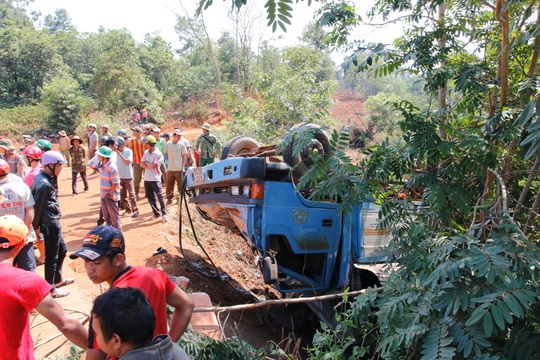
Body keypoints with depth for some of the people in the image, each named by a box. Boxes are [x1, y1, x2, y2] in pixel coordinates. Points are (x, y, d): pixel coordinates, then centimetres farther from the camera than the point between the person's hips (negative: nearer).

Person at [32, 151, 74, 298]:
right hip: (50, 223, -10)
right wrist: (36, 226, -12)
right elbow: (37, 206, -19)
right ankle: (50, 289, 17)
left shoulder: (49, 179, 8)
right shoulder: (43, 183, -22)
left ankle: (57, 279, 39)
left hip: (54, 222, 10)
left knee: (62, 249, 23)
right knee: (52, 256, 3)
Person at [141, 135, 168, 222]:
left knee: (160, 196, -6)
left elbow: (153, 166, -17)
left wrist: (146, 164, -1)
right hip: (147, 178, 7)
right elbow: (142, 163, 4)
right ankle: (156, 213, 21)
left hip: (155, 179, -7)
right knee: (150, 197, 10)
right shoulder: (146, 152, 10)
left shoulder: (158, 154, -11)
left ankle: (164, 214, -1)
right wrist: (149, 165, -13)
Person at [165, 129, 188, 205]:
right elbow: (167, 154, 13)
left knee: (181, 185, 3)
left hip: (179, 169, -2)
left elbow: (184, 155, 1)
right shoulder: (168, 144, 0)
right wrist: (171, 160, 5)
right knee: (169, 185, 9)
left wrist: (182, 166, -5)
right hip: (170, 168, 2)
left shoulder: (181, 144, -3)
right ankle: (169, 199, 25)